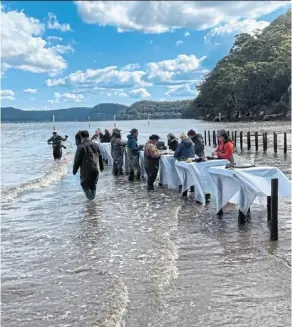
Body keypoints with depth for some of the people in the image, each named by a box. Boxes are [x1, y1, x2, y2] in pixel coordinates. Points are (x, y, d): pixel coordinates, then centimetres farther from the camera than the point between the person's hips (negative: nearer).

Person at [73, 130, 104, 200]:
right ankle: (93, 196, 22)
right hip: (95, 169, 5)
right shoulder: (95, 145, 7)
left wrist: (74, 170, 0)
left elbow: (77, 160, -9)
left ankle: (90, 196, -4)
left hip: (86, 170, -5)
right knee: (93, 184, 19)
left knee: (84, 184, 9)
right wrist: (101, 167, 25)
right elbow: (100, 157, 15)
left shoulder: (81, 147, -11)